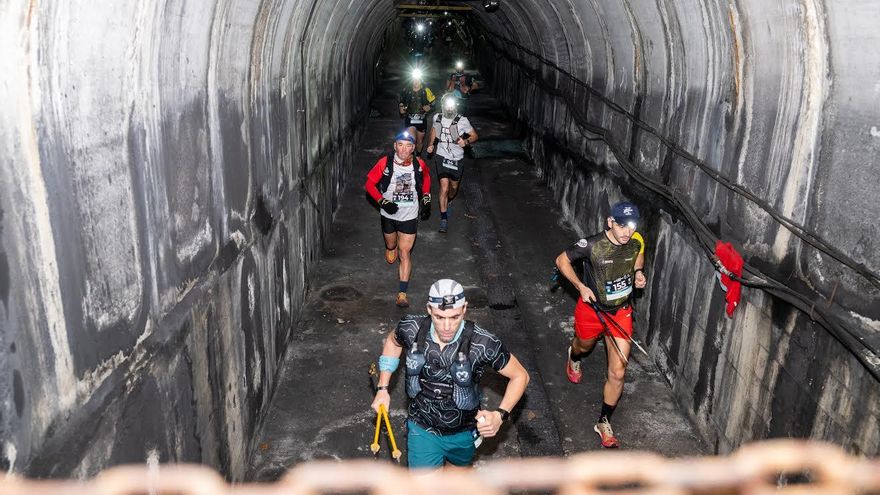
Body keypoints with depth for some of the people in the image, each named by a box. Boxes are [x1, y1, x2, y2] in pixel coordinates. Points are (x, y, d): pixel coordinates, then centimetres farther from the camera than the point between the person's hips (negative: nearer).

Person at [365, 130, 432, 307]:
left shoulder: (419, 165, -10)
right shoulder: (385, 163, -16)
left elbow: (426, 177, 12)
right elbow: (370, 183, -8)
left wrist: (426, 200, 9)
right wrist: (383, 202, -19)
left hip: (409, 216, -1)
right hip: (389, 215, 1)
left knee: (405, 252, -5)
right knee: (391, 245, 23)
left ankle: (402, 293, -2)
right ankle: (391, 248, 63)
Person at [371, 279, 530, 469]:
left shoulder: (483, 344, -30)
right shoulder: (412, 329, -23)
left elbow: (520, 376, -15)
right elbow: (393, 341, 3)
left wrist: (500, 415, -27)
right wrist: (383, 389, 1)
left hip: (463, 432, 0)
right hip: (422, 429, 0)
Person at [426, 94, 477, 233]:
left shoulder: (462, 121, -14)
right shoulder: (437, 118, -4)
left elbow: (474, 136, -5)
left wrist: (466, 142, -26)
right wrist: (431, 145, 5)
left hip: (457, 159, 0)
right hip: (442, 157, 0)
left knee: (453, 187, 16)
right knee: (444, 187, -11)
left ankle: (447, 202, 50)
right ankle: (444, 218, -2)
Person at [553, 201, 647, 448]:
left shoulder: (637, 241, -13)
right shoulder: (592, 245, -26)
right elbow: (561, 260, -12)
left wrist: (638, 272, -7)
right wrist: (581, 286, -21)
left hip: (621, 312, 2)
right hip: (592, 308, -2)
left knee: (617, 373, -2)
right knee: (585, 345, 29)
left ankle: (604, 423, 19)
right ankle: (574, 357, 70)